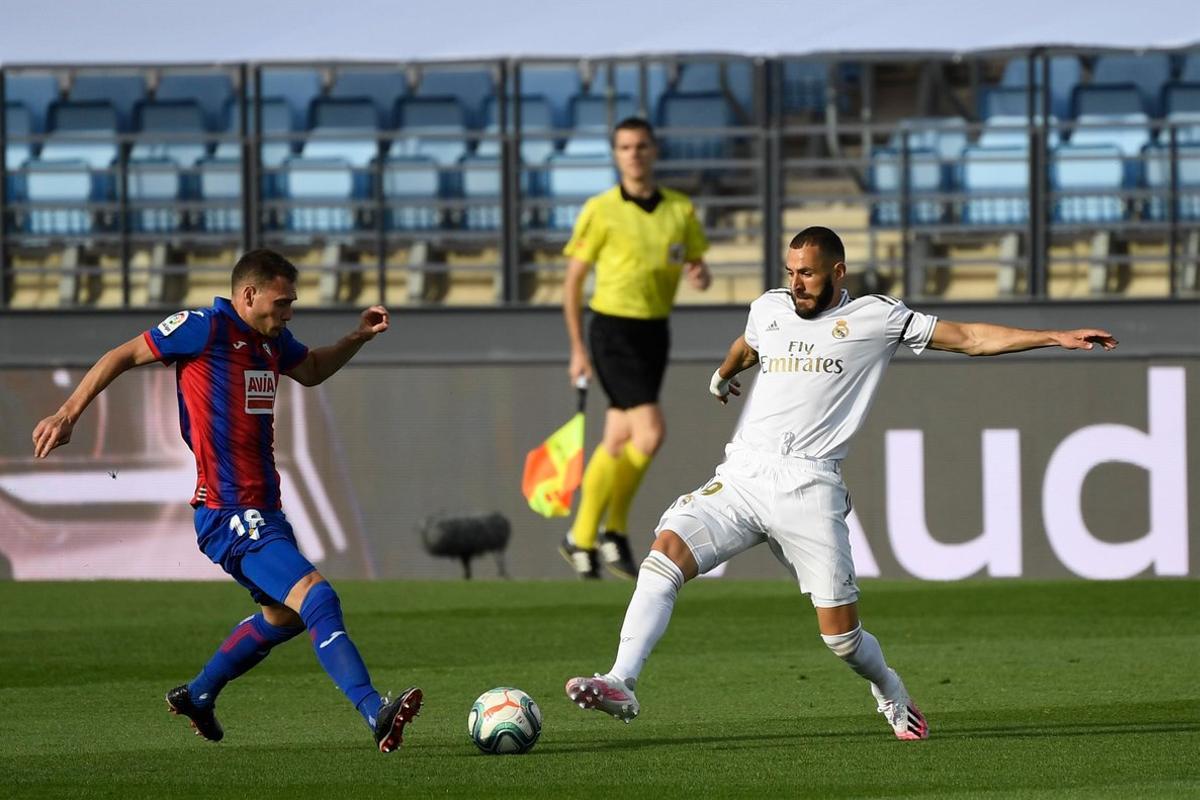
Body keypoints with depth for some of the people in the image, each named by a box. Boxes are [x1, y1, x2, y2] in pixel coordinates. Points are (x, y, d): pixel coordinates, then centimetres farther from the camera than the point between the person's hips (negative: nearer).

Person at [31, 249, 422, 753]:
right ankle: (376, 714, -32)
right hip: (229, 516, -10)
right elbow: (122, 357, -2)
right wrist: (67, 415, -3)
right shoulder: (205, 330, -11)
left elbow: (312, 371, 33)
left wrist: (359, 337, 17)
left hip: (262, 509, 10)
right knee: (316, 597, -22)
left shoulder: (272, 340, 12)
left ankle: (197, 697, 40)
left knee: (283, 614, 25)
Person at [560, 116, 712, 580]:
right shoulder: (600, 211, -8)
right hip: (613, 330, -5)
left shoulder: (681, 210, 4)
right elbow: (573, 281, -3)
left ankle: (582, 539, 19)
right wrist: (577, 350, -6)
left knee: (617, 444, 8)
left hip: (655, 333, 5)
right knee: (651, 433, -17)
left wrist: (700, 276, -12)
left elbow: (697, 266, 14)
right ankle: (615, 529, 0)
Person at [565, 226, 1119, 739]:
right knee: (666, 553, -22)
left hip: (808, 489, -3)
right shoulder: (768, 308, 16)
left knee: (842, 637, -4)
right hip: (740, 478, 3)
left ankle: (891, 694, 29)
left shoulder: (873, 318, 4)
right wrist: (723, 375, 62)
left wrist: (1055, 337, 1)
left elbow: (967, 338, 6)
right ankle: (621, 684, -26)